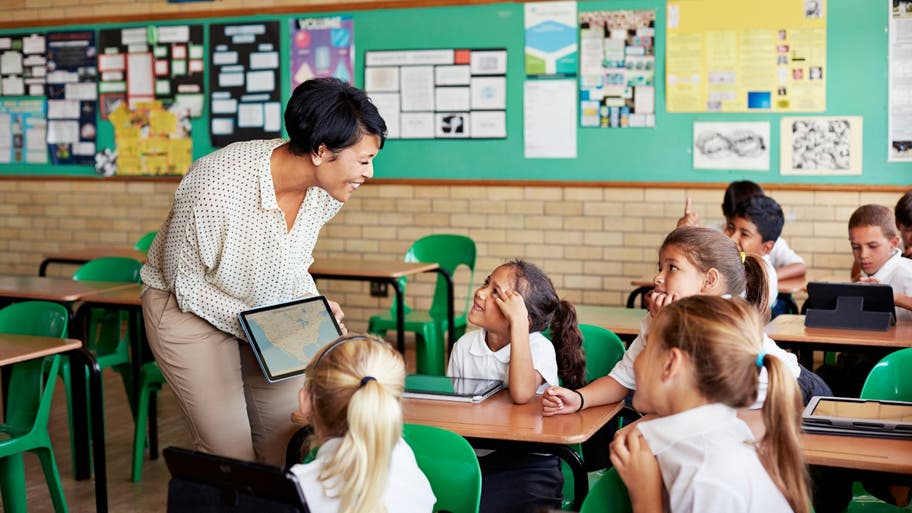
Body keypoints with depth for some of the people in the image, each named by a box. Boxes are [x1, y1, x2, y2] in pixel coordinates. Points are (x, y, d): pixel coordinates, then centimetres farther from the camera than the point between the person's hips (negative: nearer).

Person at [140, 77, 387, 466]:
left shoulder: (326, 189, -15)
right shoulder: (216, 188, -34)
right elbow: (185, 283, -19)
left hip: (269, 308, 6)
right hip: (190, 308, -6)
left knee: (291, 444, 4)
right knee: (231, 454, -8)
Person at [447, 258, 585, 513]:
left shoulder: (540, 347, -9)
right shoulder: (464, 345, 5)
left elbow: (521, 394, -30)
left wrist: (517, 322, -26)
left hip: (527, 461, -3)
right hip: (472, 456, 4)